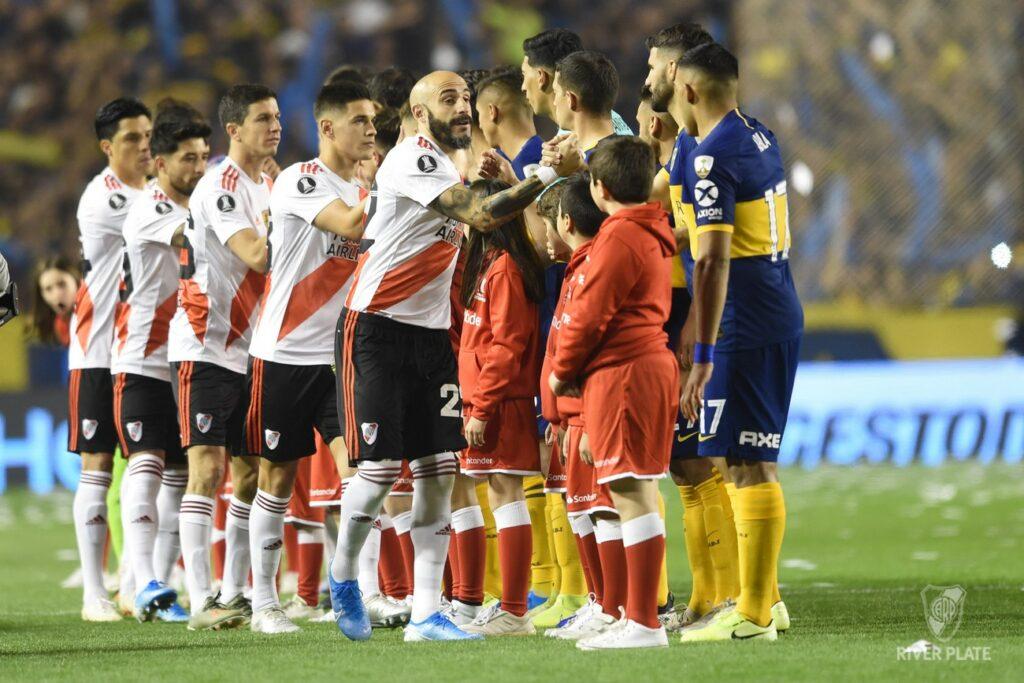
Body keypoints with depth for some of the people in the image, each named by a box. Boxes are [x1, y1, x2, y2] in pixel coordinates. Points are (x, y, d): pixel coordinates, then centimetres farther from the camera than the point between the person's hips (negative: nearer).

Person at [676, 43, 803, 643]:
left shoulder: (712, 156, -16)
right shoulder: (761, 138, 12)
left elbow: (714, 259, -21)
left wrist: (702, 357, -21)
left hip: (744, 327, -9)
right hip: (782, 317, 9)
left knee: (750, 465, -7)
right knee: (757, 461, 16)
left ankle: (753, 615, -6)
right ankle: (766, 597, 23)